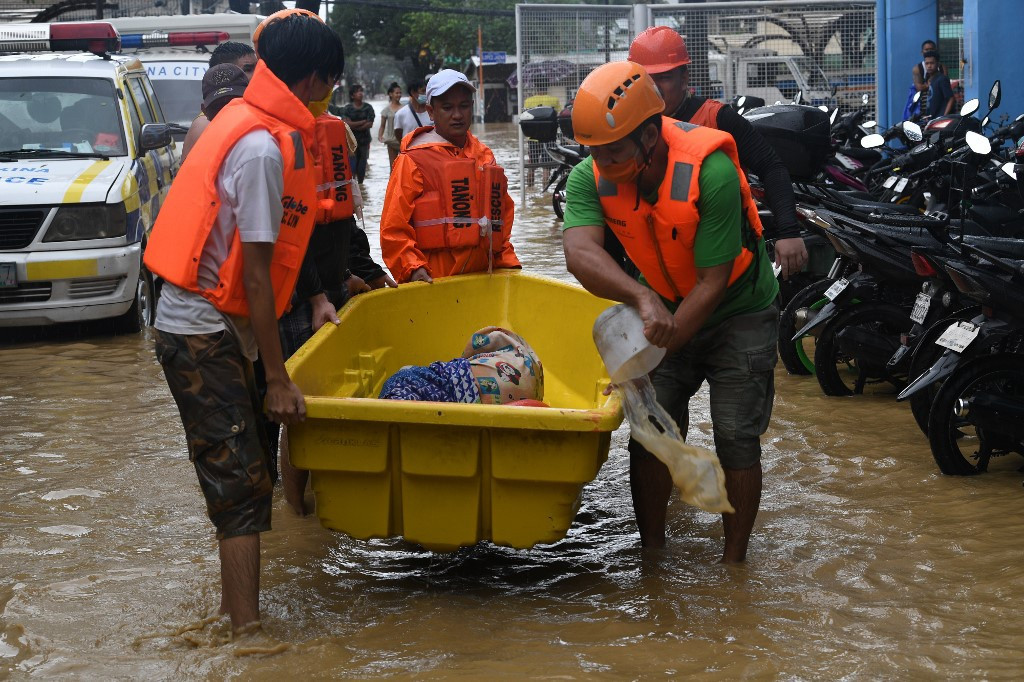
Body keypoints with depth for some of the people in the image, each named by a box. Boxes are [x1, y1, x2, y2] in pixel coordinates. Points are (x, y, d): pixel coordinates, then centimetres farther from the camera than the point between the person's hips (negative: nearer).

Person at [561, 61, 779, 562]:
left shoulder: (710, 172, -32)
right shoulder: (591, 178, -19)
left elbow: (713, 281, -29)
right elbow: (580, 253, -36)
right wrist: (642, 298, -55)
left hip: (738, 311, -4)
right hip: (664, 310, 4)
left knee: (735, 437, -8)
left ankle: (733, 563, 4)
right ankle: (651, 555, 10)